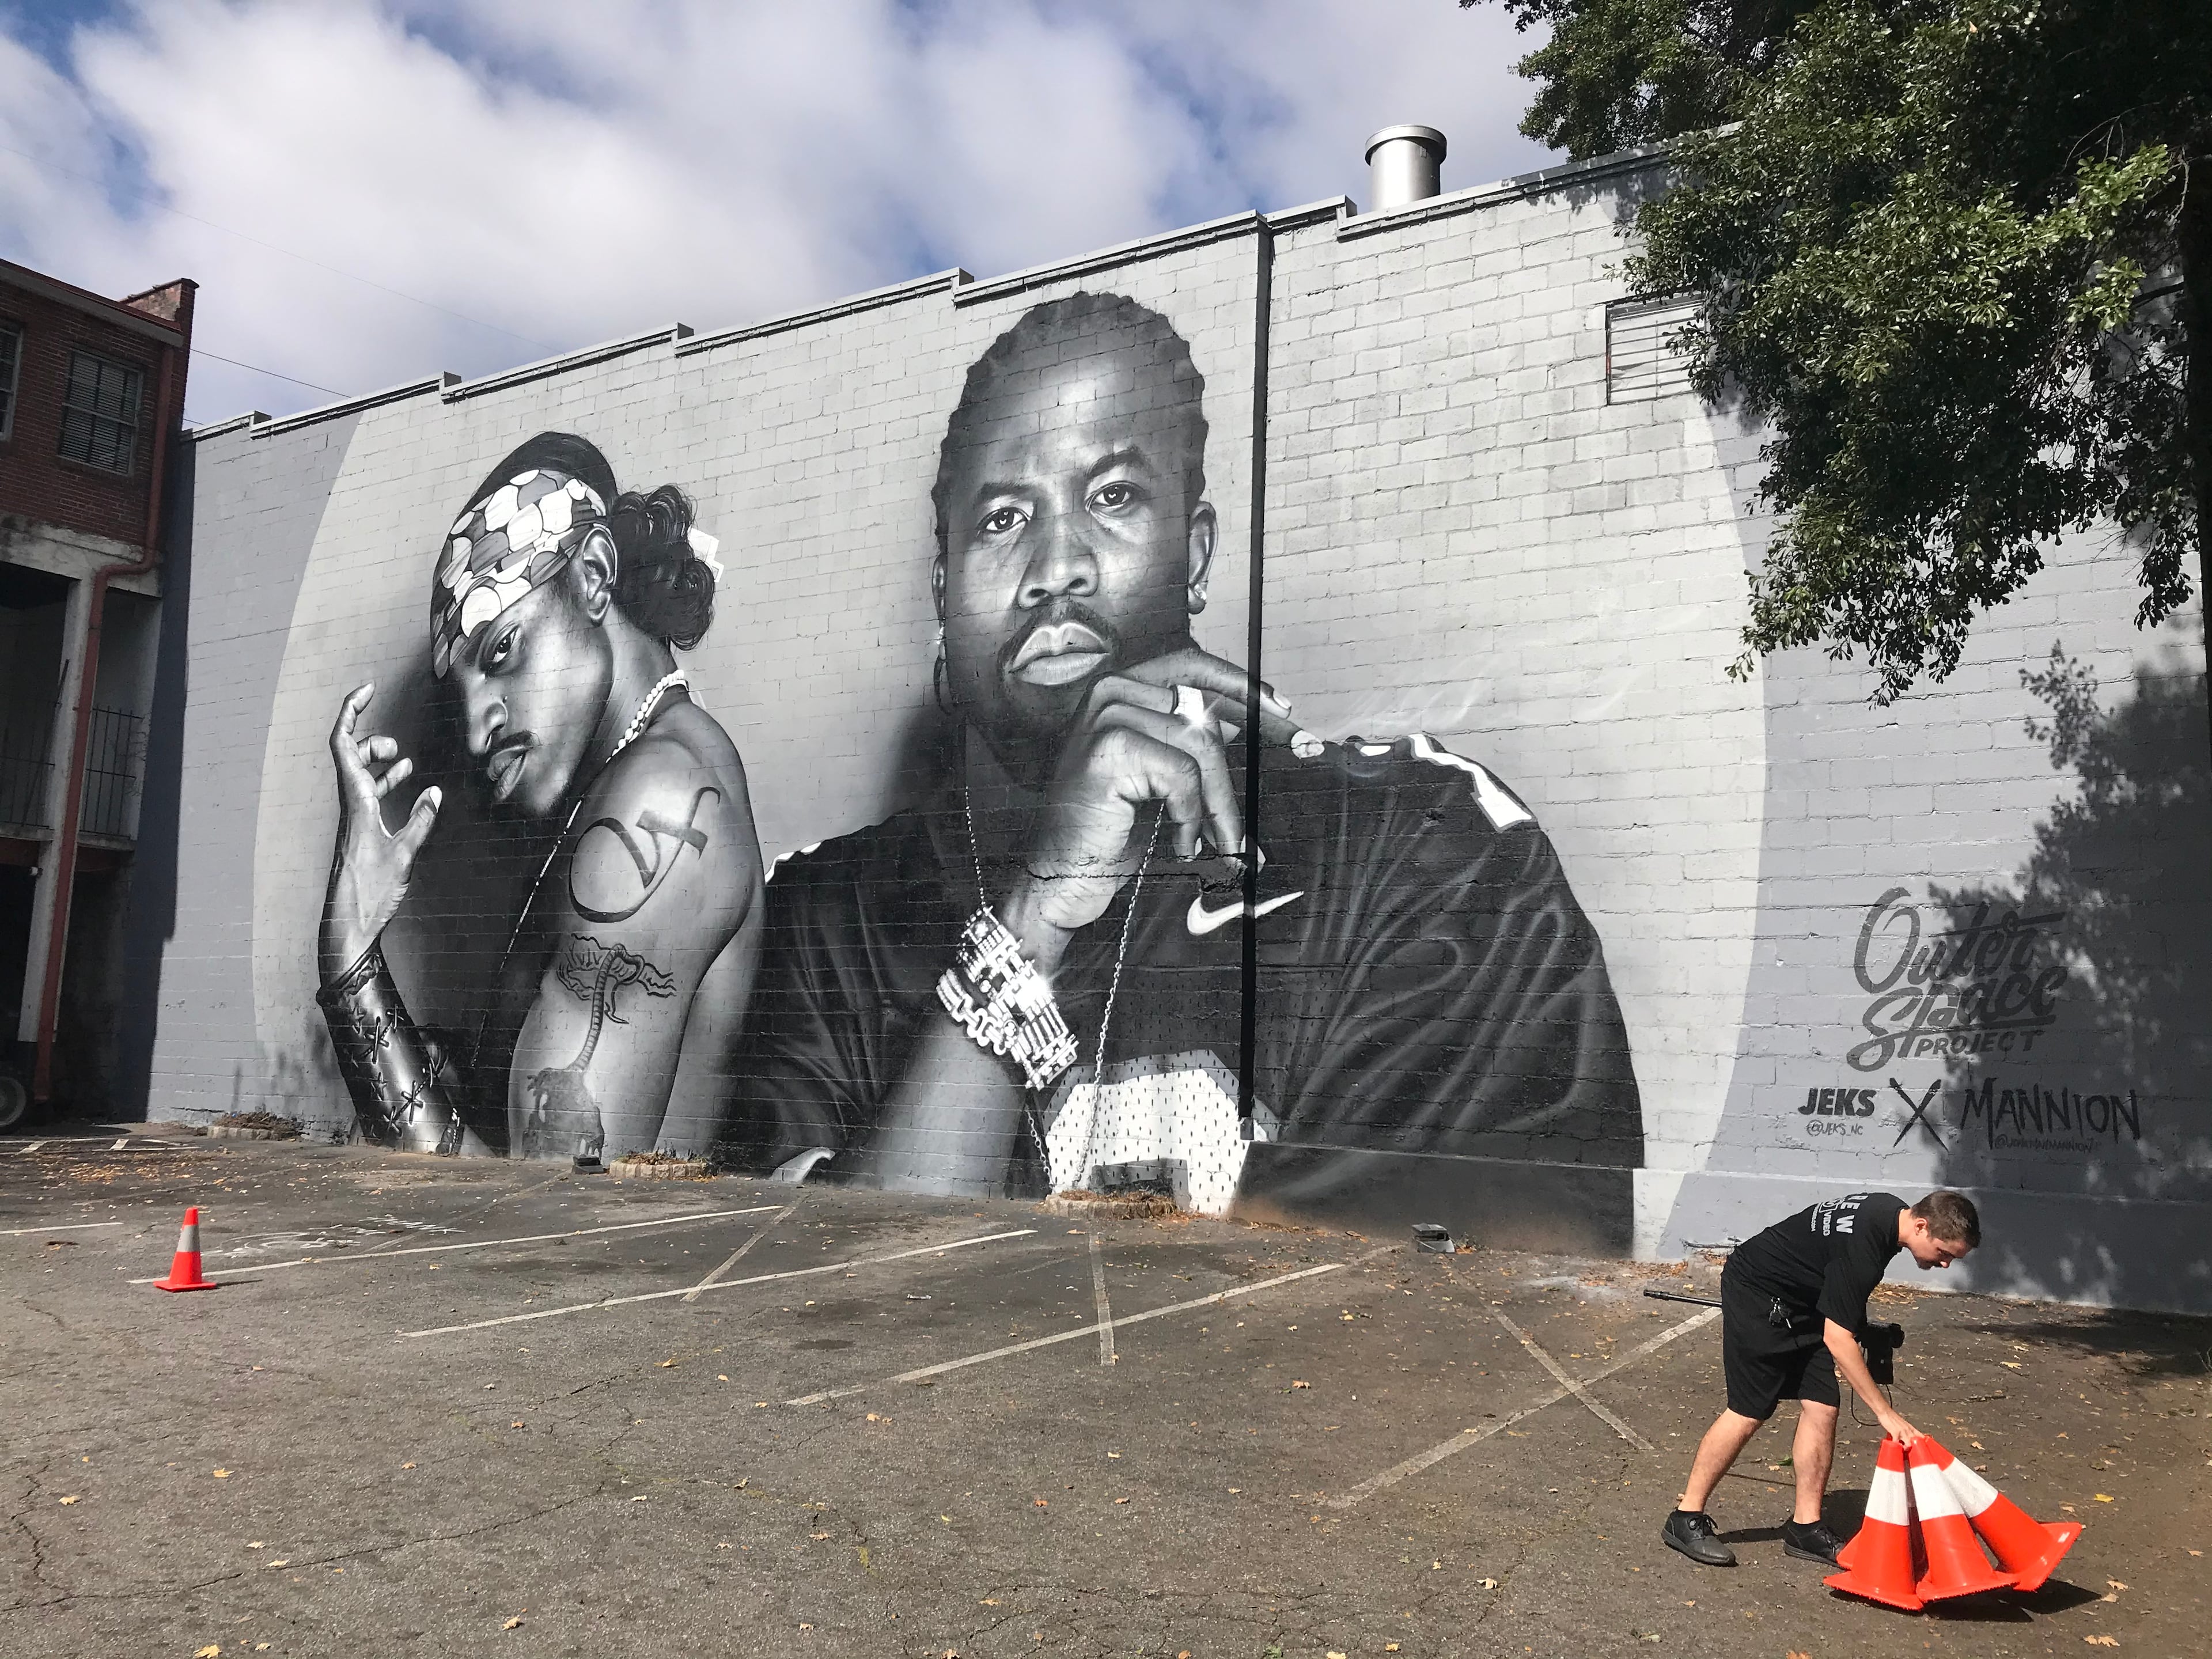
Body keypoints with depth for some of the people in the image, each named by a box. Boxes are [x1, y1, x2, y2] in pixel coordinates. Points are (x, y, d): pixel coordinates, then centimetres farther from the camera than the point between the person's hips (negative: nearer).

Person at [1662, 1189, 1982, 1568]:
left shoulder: (1893, 1212, -2)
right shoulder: (1864, 1244, -31)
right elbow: (1836, 1338, -28)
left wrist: (1869, 1333, 17)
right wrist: (1885, 1412, -24)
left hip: (1799, 1303, 10)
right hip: (1756, 1294, -9)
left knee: (1822, 1408, 0)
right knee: (1749, 1413, -9)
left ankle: (1805, 1527, 9)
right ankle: (1686, 1519, 1)